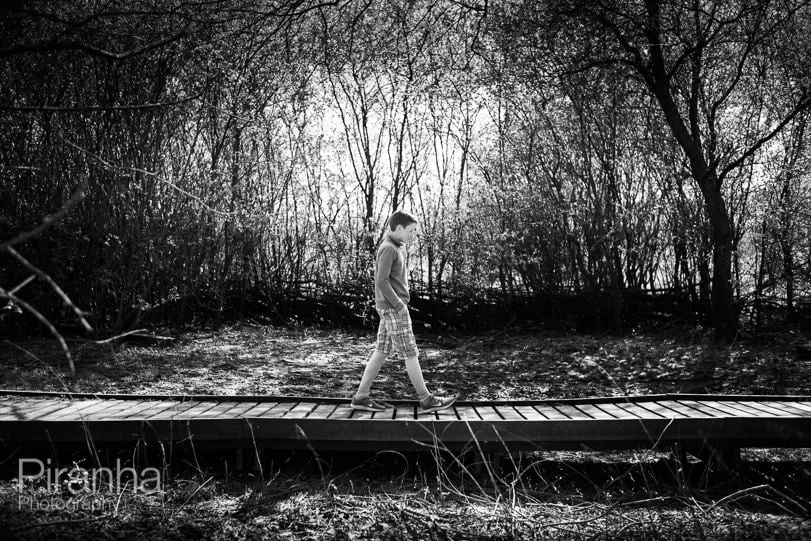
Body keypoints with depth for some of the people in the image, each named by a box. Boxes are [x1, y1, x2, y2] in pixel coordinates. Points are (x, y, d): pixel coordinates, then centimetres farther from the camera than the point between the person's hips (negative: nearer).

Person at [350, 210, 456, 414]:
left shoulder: (394, 248, 16)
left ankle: (361, 397, 12)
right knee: (410, 353, -4)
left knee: (382, 352, 9)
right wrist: (399, 305, -18)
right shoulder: (388, 248, -14)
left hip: (391, 307, 10)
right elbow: (382, 281, -20)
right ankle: (426, 400, 4)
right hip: (393, 308, -10)